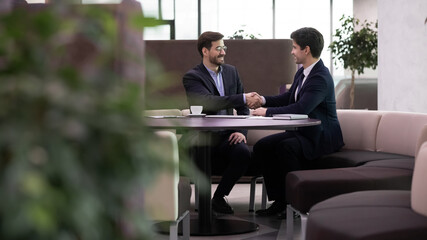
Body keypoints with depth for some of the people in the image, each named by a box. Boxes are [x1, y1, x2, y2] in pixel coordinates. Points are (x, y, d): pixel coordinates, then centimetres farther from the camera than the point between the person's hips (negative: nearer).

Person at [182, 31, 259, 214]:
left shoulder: (231, 71, 15)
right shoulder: (192, 77, -4)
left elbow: (242, 107, 15)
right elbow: (210, 102, -23)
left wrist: (241, 131, -2)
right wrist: (243, 98, -27)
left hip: (227, 136, 4)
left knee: (243, 153, -28)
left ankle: (219, 197, -7)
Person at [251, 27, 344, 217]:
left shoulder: (321, 78, -22)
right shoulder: (302, 73, 9)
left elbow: (300, 109, -32)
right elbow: (289, 97, 22)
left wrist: (267, 112, -24)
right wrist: (264, 100, 5)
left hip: (320, 137, -10)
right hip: (301, 132, 10)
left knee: (285, 147, -33)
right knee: (261, 146, -4)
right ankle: (280, 200, -1)